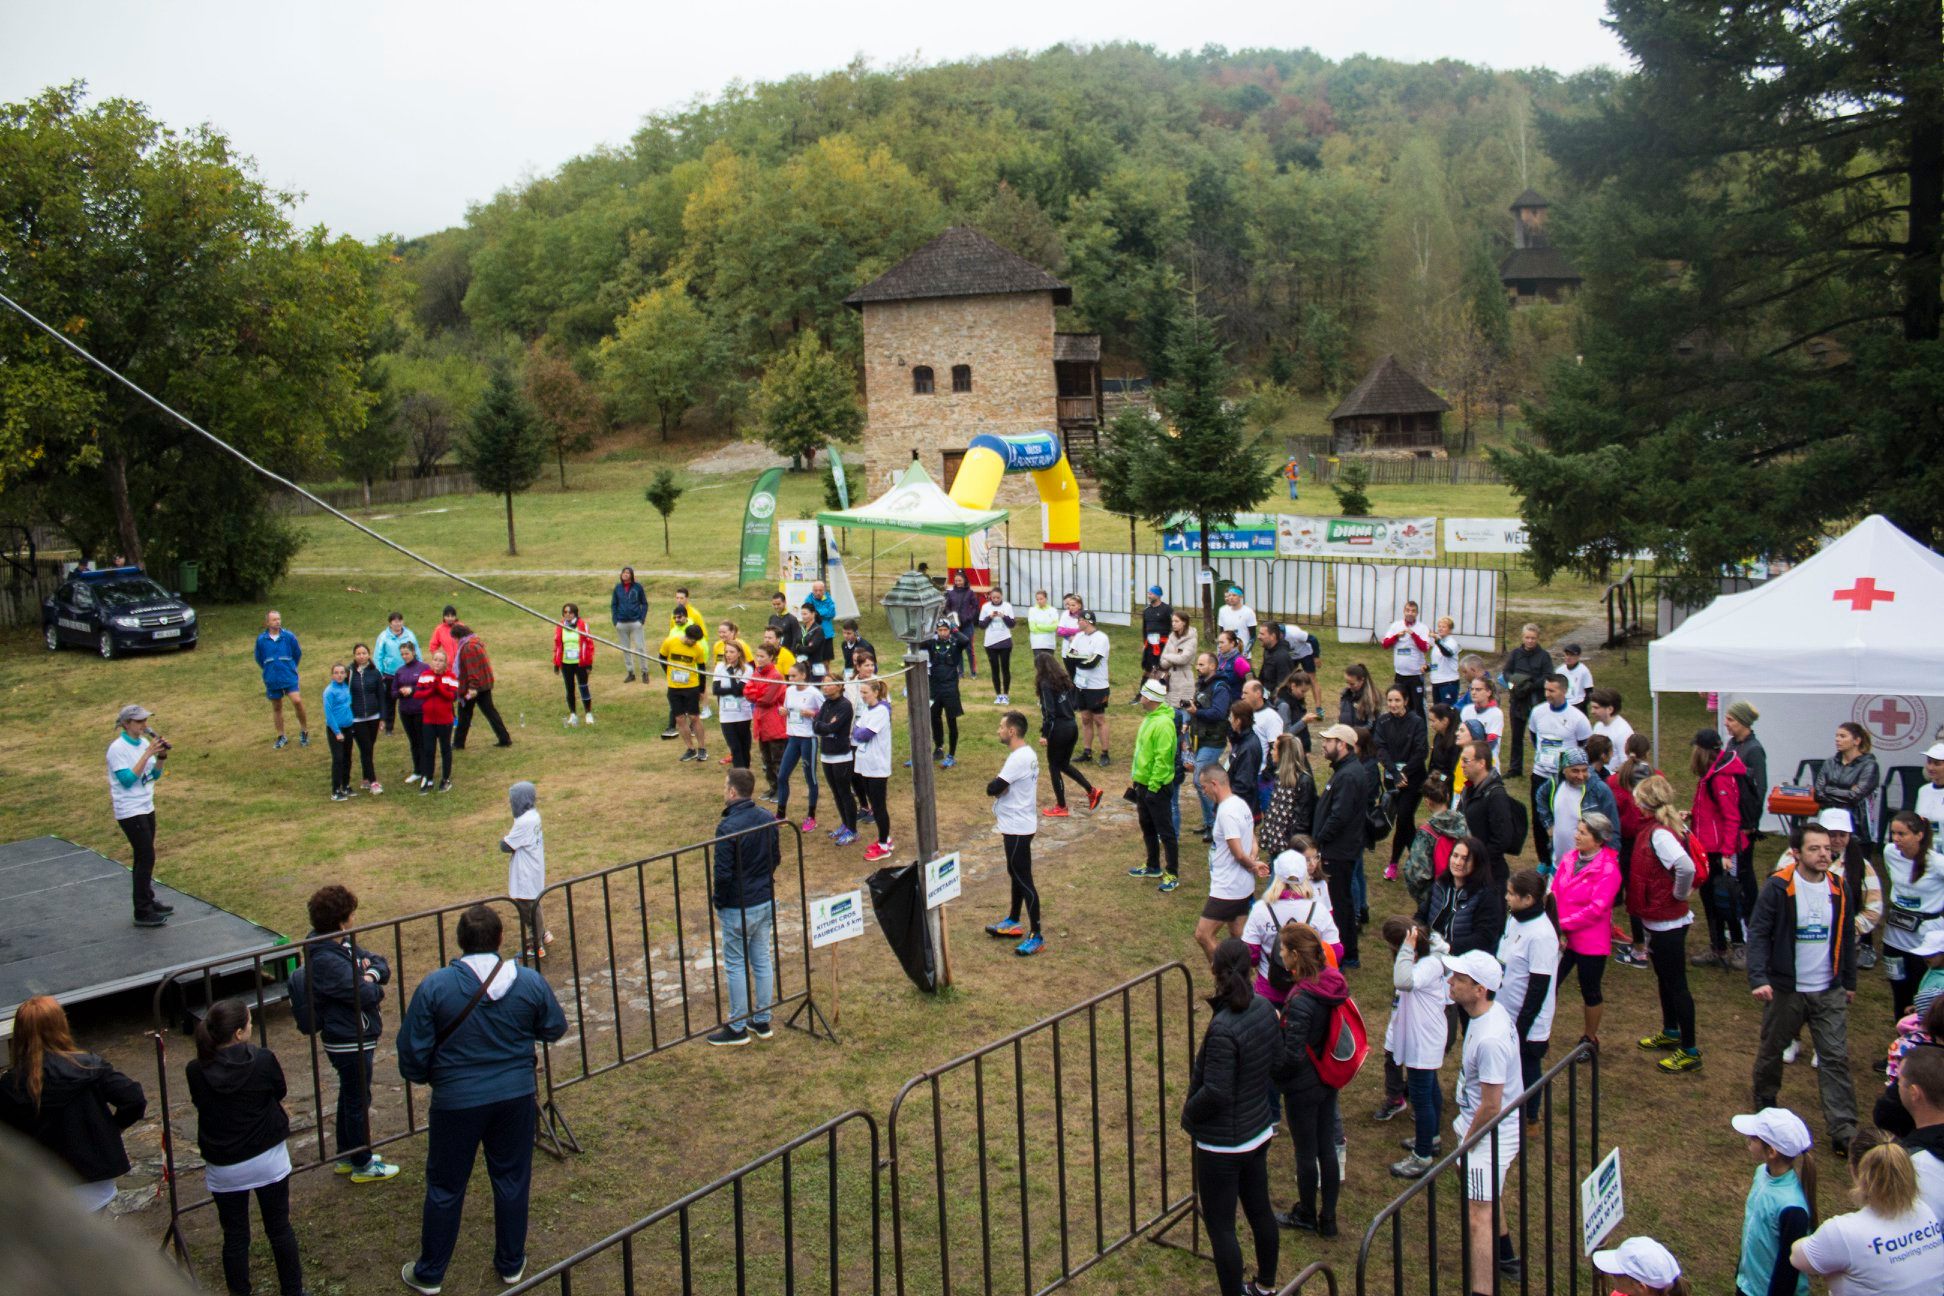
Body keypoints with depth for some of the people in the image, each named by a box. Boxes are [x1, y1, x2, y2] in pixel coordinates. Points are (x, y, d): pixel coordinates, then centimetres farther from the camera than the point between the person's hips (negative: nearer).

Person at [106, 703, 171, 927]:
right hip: (130, 812, -7)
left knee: (145, 858, 15)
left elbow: (154, 775, 10)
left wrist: (161, 757, -8)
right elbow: (127, 779, -22)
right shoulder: (117, 749, -16)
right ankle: (142, 913, -2)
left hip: (146, 808, 7)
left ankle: (148, 901, 27)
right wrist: (147, 754, -25)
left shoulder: (144, 743, 5)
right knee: (146, 858, -7)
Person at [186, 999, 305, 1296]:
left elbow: (201, 1105, 1)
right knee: (280, 1229, 15)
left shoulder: (197, 1071, -14)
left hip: (224, 1168, 0)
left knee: (235, 1237, 14)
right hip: (268, 1160, 0)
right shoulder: (263, 1060, -18)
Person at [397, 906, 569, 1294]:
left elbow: (412, 1050, -11)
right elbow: (555, 1028, 4)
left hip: (456, 1102, -2)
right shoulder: (529, 982, -11)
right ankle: (511, 1264, 32)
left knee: (445, 1188, 15)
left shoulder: (435, 986, -17)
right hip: (516, 1098, 2)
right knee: (512, 1181, 18)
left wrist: (423, 1077, 11)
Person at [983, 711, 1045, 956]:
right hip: (1015, 825, 10)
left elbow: (992, 789, -26)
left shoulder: (1019, 758, -25)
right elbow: (1006, 786, 11)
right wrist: (1001, 782, -10)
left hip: (1018, 829, -10)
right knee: (1016, 874, 22)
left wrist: (997, 781, -5)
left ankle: (1036, 936, 1)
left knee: (1023, 880, -4)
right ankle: (1013, 922, 37)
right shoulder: (1025, 753, 8)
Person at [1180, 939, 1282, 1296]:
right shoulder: (1264, 1008, -7)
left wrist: (1188, 1112, -8)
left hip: (1223, 1144, -9)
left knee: (1220, 1227, 6)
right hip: (1259, 1130, 9)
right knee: (1260, 1210, 24)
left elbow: (1215, 1093, -28)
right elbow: (1277, 1055, 10)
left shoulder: (1223, 1029, -30)